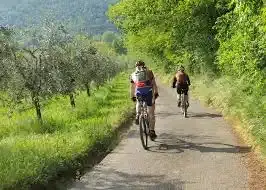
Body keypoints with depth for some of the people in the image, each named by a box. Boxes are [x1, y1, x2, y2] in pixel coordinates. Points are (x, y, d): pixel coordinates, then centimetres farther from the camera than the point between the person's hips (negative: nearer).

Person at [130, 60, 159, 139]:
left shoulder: (133, 74, 20)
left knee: (139, 103, 36)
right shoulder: (149, 72, 15)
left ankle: (138, 115, 11)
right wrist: (156, 93, 23)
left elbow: (132, 87, 24)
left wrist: (132, 97, 34)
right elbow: (154, 84, 14)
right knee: (151, 113, 7)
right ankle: (152, 131, 6)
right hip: (149, 92, -1)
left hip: (139, 93, 1)